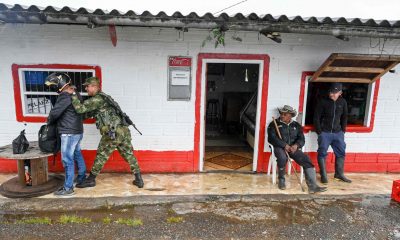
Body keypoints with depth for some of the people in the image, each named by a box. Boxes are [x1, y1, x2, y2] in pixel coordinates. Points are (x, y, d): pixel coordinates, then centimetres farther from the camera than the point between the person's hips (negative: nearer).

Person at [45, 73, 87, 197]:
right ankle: (82, 177, 37)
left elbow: (54, 113, -19)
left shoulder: (65, 96, -19)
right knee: (77, 154, 22)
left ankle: (68, 188, 5)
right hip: (77, 131, 10)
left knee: (67, 160, -3)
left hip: (69, 133, -10)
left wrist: (49, 121, 4)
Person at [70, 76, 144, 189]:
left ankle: (91, 180, 22)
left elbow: (80, 109, -12)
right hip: (124, 130, 8)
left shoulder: (97, 99, -5)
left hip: (113, 133, -8)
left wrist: (73, 94, -2)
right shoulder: (103, 97, 24)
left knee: (101, 156, 7)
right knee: (129, 155, 13)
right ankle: (139, 180, 17)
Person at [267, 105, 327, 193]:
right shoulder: (274, 124, 5)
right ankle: (281, 180, -11)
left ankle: (312, 186, -23)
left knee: (306, 159, -20)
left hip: (293, 148, 4)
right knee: (282, 158, -36)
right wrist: (284, 145, -19)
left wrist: (296, 145, -17)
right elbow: (272, 138, -7)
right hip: (280, 147, -3)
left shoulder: (296, 125, 16)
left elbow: (301, 139, 7)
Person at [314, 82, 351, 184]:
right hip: (325, 132, -4)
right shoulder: (323, 101, -8)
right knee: (322, 153, -3)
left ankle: (339, 174, 23)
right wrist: (319, 132, -10)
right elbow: (316, 117, -7)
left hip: (338, 133, 4)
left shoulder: (343, 102, 2)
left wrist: (343, 130, 8)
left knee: (341, 153, 9)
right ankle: (323, 175, 7)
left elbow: (344, 117, 13)